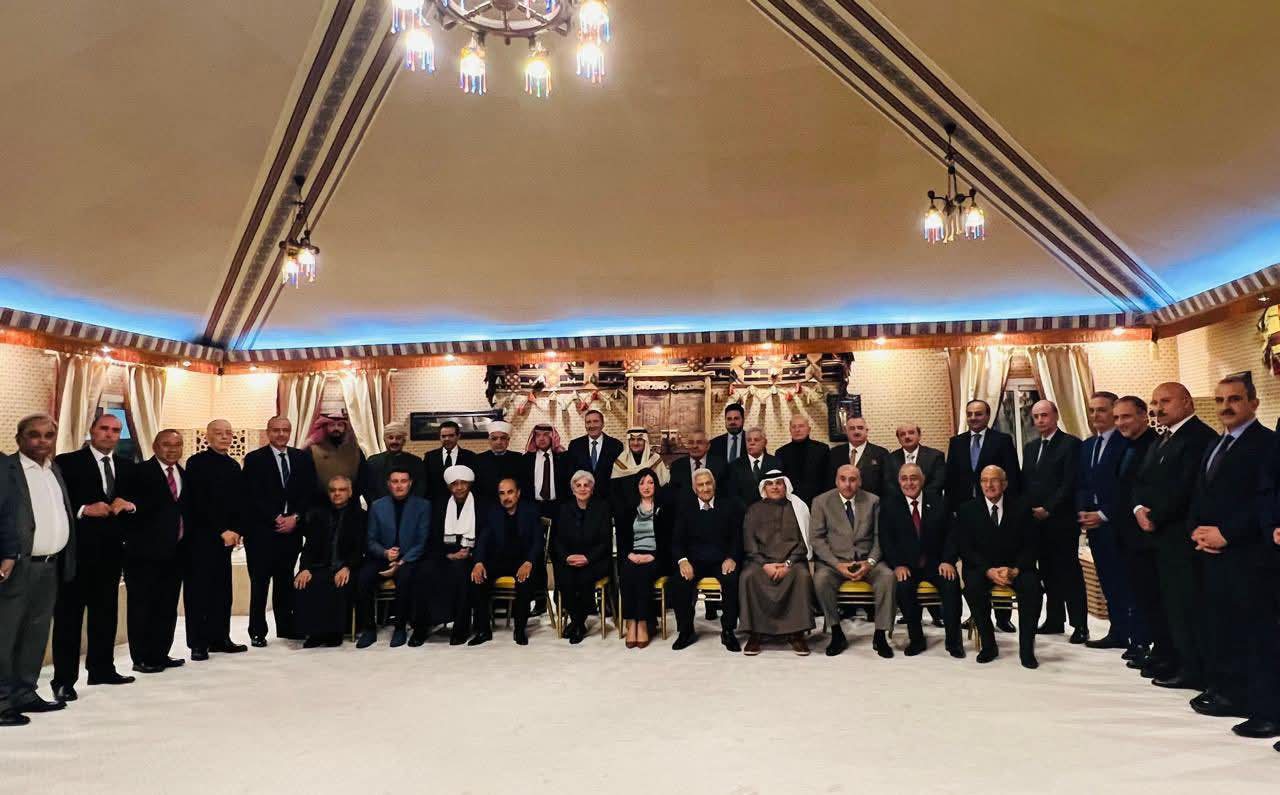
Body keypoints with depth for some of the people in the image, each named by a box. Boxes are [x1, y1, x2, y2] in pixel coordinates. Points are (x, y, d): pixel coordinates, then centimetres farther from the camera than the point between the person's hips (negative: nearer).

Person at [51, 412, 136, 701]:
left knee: (106, 612, 14)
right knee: (69, 614, 0)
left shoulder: (127, 466, 11)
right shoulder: (67, 462, -4)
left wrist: (129, 505, -9)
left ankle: (102, 669, 25)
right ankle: (64, 679, 6)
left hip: (111, 550, 5)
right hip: (77, 550, -5)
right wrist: (84, 510, -22)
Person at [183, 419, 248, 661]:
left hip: (225, 537, 6)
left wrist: (236, 531, -2)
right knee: (198, 589, 0)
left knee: (222, 589, 7)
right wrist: (222, 531, -14)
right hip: (200, 537, -6)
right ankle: (198, 643, 6)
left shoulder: (234, 466, 13)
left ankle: (219, 638, 15)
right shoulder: (197, 462, -6)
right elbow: (200, 503, -12)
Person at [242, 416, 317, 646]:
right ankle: (257, 632, 11)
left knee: (285, 581, 9)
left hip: (291, 529, 3)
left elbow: (310, 492, 7)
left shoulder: (303, 458, 11)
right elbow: (253, 496, -5)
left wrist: (295, 518, -6)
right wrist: (276, 519, -11)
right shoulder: (254, 459, 1)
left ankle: (286, 627, 19)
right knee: (259, 582, 2)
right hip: (261, 531, -3)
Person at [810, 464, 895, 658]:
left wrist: (870, 562, -13)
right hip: (834, 560, -1)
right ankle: (836, 633, -14)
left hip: (866, 560, 1)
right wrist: (837, 564, -16)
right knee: (821, 578, -32)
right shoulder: (821, 501, 2)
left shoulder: (873, 501, 8)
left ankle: (880, 635, -15)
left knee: (887, 576, -28)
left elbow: (879, 536, 5)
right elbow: (816, 538, -3)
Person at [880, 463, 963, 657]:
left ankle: (953, 640, -11)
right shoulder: (889, 505, 3)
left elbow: (950, 534, 4)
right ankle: (916, 638, -10)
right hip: (906, 564, -1)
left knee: (952, 583, -28)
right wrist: (898, 565, -15)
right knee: (903, 587, -30)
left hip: (936, 563, 1)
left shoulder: (938, 503, 7)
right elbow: (886, 539, -2)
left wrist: (947, 561, -12)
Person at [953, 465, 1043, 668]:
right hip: (982, 568, -1)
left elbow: (1030, 545, -1)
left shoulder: (1021, 507, 2)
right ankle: (988, 644, -14)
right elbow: (965, 549, -5)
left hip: (1015, 567, 1)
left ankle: (1027, 648, -15)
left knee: (1033, 586, -29)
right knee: (972, 587, -31)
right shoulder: (967, 510, -1)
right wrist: (989, 570, -20)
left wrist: (1015, 570, -19)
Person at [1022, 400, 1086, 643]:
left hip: (1062, 520, -6)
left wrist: (1047, 509, -15)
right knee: (1049, 572, 10)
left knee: (1069, 572, -1)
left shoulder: (1071, 444, -6)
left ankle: (1080, 625, 7)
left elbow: (1070, 483, -13)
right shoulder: (1030, 447, 16)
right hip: (1036, 520, 6)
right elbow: (1025, 482, 17)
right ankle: (1054, 620, 18)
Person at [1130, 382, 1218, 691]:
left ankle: (1193, 671, 5)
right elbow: (1141, 481, 15)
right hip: (1161, 534, 9)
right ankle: (1178, 659, 21)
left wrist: (1155, 517, -12)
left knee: (1186, 603, -3)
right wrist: (1140, 508, -4)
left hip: (1182, 535, -9)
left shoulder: (1201, 436, -11)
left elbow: (1186, 487, -20)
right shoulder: (1161, 442, 19)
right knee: (1171, 601, 13)